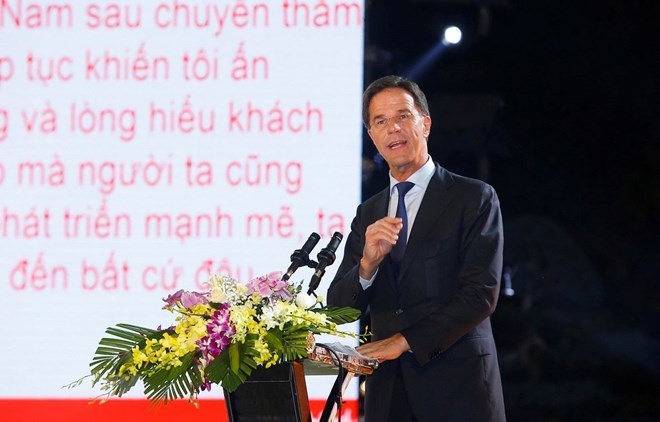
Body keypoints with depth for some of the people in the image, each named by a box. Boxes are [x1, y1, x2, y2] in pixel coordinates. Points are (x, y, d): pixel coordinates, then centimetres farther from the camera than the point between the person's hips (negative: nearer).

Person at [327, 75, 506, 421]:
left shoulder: (475, 198, -2)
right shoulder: (367, 215, 13)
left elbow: (481, 293, -10)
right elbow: (339, 307, 8)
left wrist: (405, 340, -14)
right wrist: (368, 263, -12)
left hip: (457, 388, -4)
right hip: (388, 391, 4)